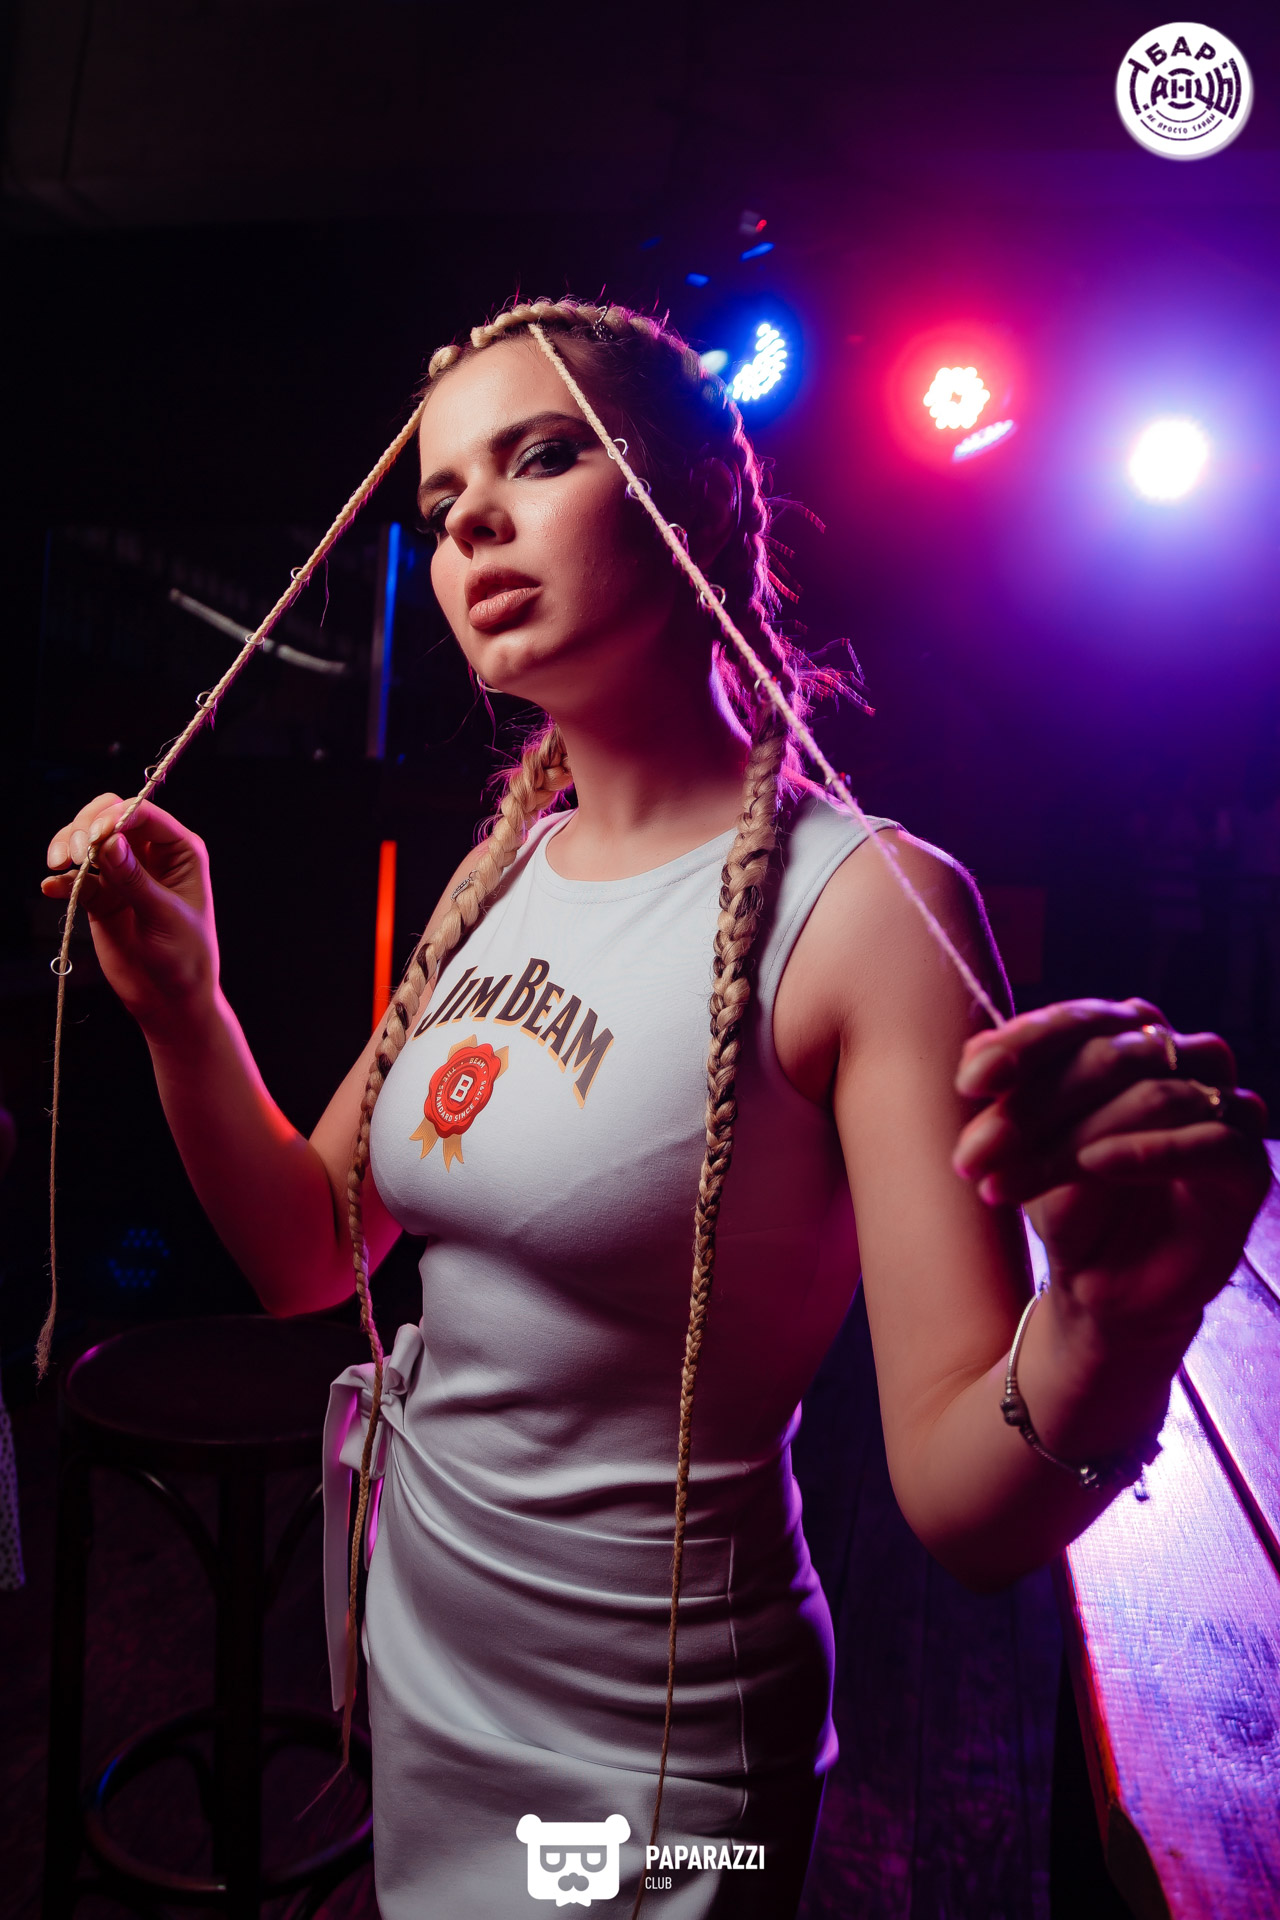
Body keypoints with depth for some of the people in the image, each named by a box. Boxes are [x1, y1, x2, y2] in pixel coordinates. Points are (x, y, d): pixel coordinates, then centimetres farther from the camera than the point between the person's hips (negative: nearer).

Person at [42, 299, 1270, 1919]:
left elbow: (965, 1510, -24)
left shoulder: (864, 902, -23)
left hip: (639, 1778, -6)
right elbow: (310, 1255, 2)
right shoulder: (500, 877, -2)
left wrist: (1115, 1322, -43)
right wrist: (179, 1006, -10)